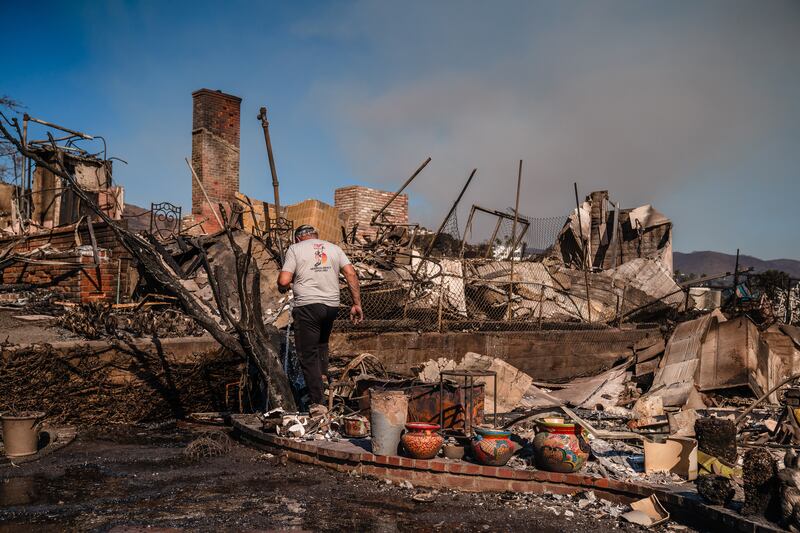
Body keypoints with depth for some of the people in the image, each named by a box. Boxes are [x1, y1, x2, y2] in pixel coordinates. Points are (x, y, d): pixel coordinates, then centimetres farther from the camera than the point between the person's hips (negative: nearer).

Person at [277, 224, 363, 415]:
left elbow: (283, 281, -5)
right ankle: (322, 374, 19)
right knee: (321, 342, 30)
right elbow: (351, 274, 5)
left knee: (308, 354, 0)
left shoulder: (295, 249, 4)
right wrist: (357, 304, 6)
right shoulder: (334, 248, 15)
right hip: (332, 305, 4)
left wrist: (283, 288, 18)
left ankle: (318, 402, -3)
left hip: (307, 305, -4)